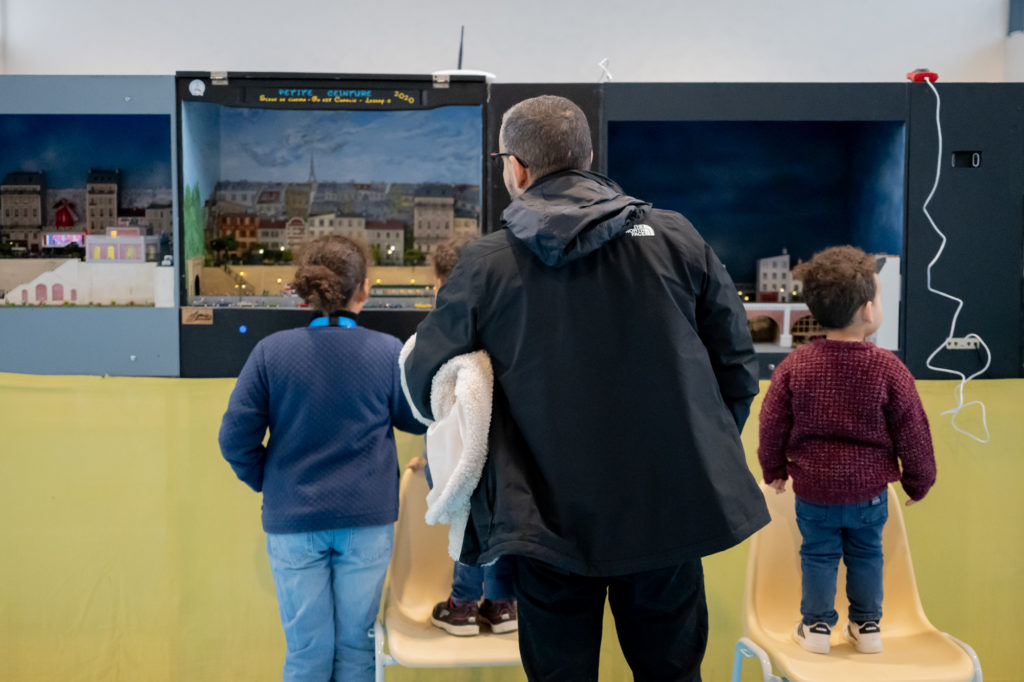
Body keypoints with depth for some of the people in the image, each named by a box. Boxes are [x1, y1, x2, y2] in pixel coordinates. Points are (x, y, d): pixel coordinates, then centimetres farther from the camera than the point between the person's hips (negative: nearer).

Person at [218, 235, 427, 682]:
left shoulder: (271, 352, -7)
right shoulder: (388, 352, -8)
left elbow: (235, 438, -6)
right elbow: (415, 420, 7)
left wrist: (267, 482, 10)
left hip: (293, 520, 0)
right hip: (367, 520, 0)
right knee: (356, 645, 13)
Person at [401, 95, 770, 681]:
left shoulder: (486, 266, -8)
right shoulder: (676, 238, -2)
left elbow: (425, 385, -1)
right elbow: (737, 365, 2)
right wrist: (708, 455, 15)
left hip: (552, 518, -2)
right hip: (671, 511, 2)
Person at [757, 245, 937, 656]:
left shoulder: (795, 365, -10)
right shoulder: (888, 369, -15)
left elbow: (772, 425, -3)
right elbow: (912, 433, -7)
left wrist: (774, 470, 14)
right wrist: (918, 481, 9)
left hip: (813, 487, 0)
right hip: (869, 489, 0)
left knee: (818, 555, 16)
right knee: (866, 554, 18)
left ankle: (816, 626, 24)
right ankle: (867, 626, 29)